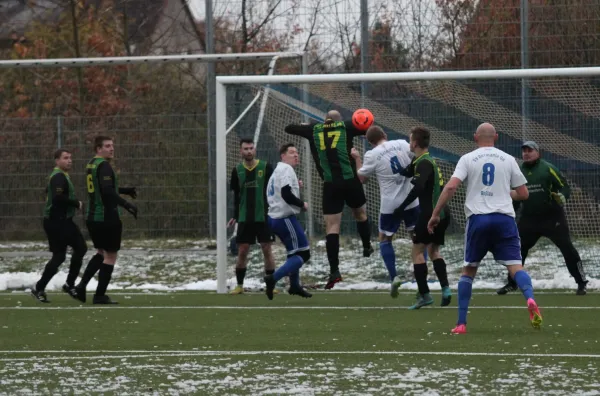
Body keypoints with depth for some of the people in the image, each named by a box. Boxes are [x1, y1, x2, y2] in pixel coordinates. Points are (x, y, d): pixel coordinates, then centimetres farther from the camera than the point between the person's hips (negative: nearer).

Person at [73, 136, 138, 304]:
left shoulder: (91, 164, 13)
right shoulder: (104, 166, -16)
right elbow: (108, 192, -27)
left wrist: (125, 190, 29)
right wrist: (127, 205, -27)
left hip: (92, 218, 9)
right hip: (107, 218, -9)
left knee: (101, 253, 20)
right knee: (111, 255, 1)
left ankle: (81, 285, 10)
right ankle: (100, 295, 1)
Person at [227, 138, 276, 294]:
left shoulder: (266, 167, -2)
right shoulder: (237, 170, 4)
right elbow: (236, 196, 11)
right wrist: (235, 216, 9)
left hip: (264, 216, -2)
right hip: (245, 218, 2)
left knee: (267, 250, -1)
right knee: (242, 252, 1)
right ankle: (239, 285, 11)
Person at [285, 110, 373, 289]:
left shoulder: (314, 130, 8)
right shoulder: (346, 127, 3)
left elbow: (289, 128, 19)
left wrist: (304, 126, 38)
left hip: (330, 185, 0)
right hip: (350, 181, 0)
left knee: (332, 227, -2)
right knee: (361, 213, 29)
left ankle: (334, 271, -10)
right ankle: (367, 247, 44)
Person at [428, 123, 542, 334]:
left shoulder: (467, 159, 6)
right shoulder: (508, 160, 10)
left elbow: (450, 187, -7)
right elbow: (523, 193, 12)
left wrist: (435, 214, 0)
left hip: (477, 218, 0)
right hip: (504, 219, 0)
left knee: (468, 270, 13)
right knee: (515, 266, -5)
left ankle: (461, 323, 10)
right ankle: (530, 299, -36)